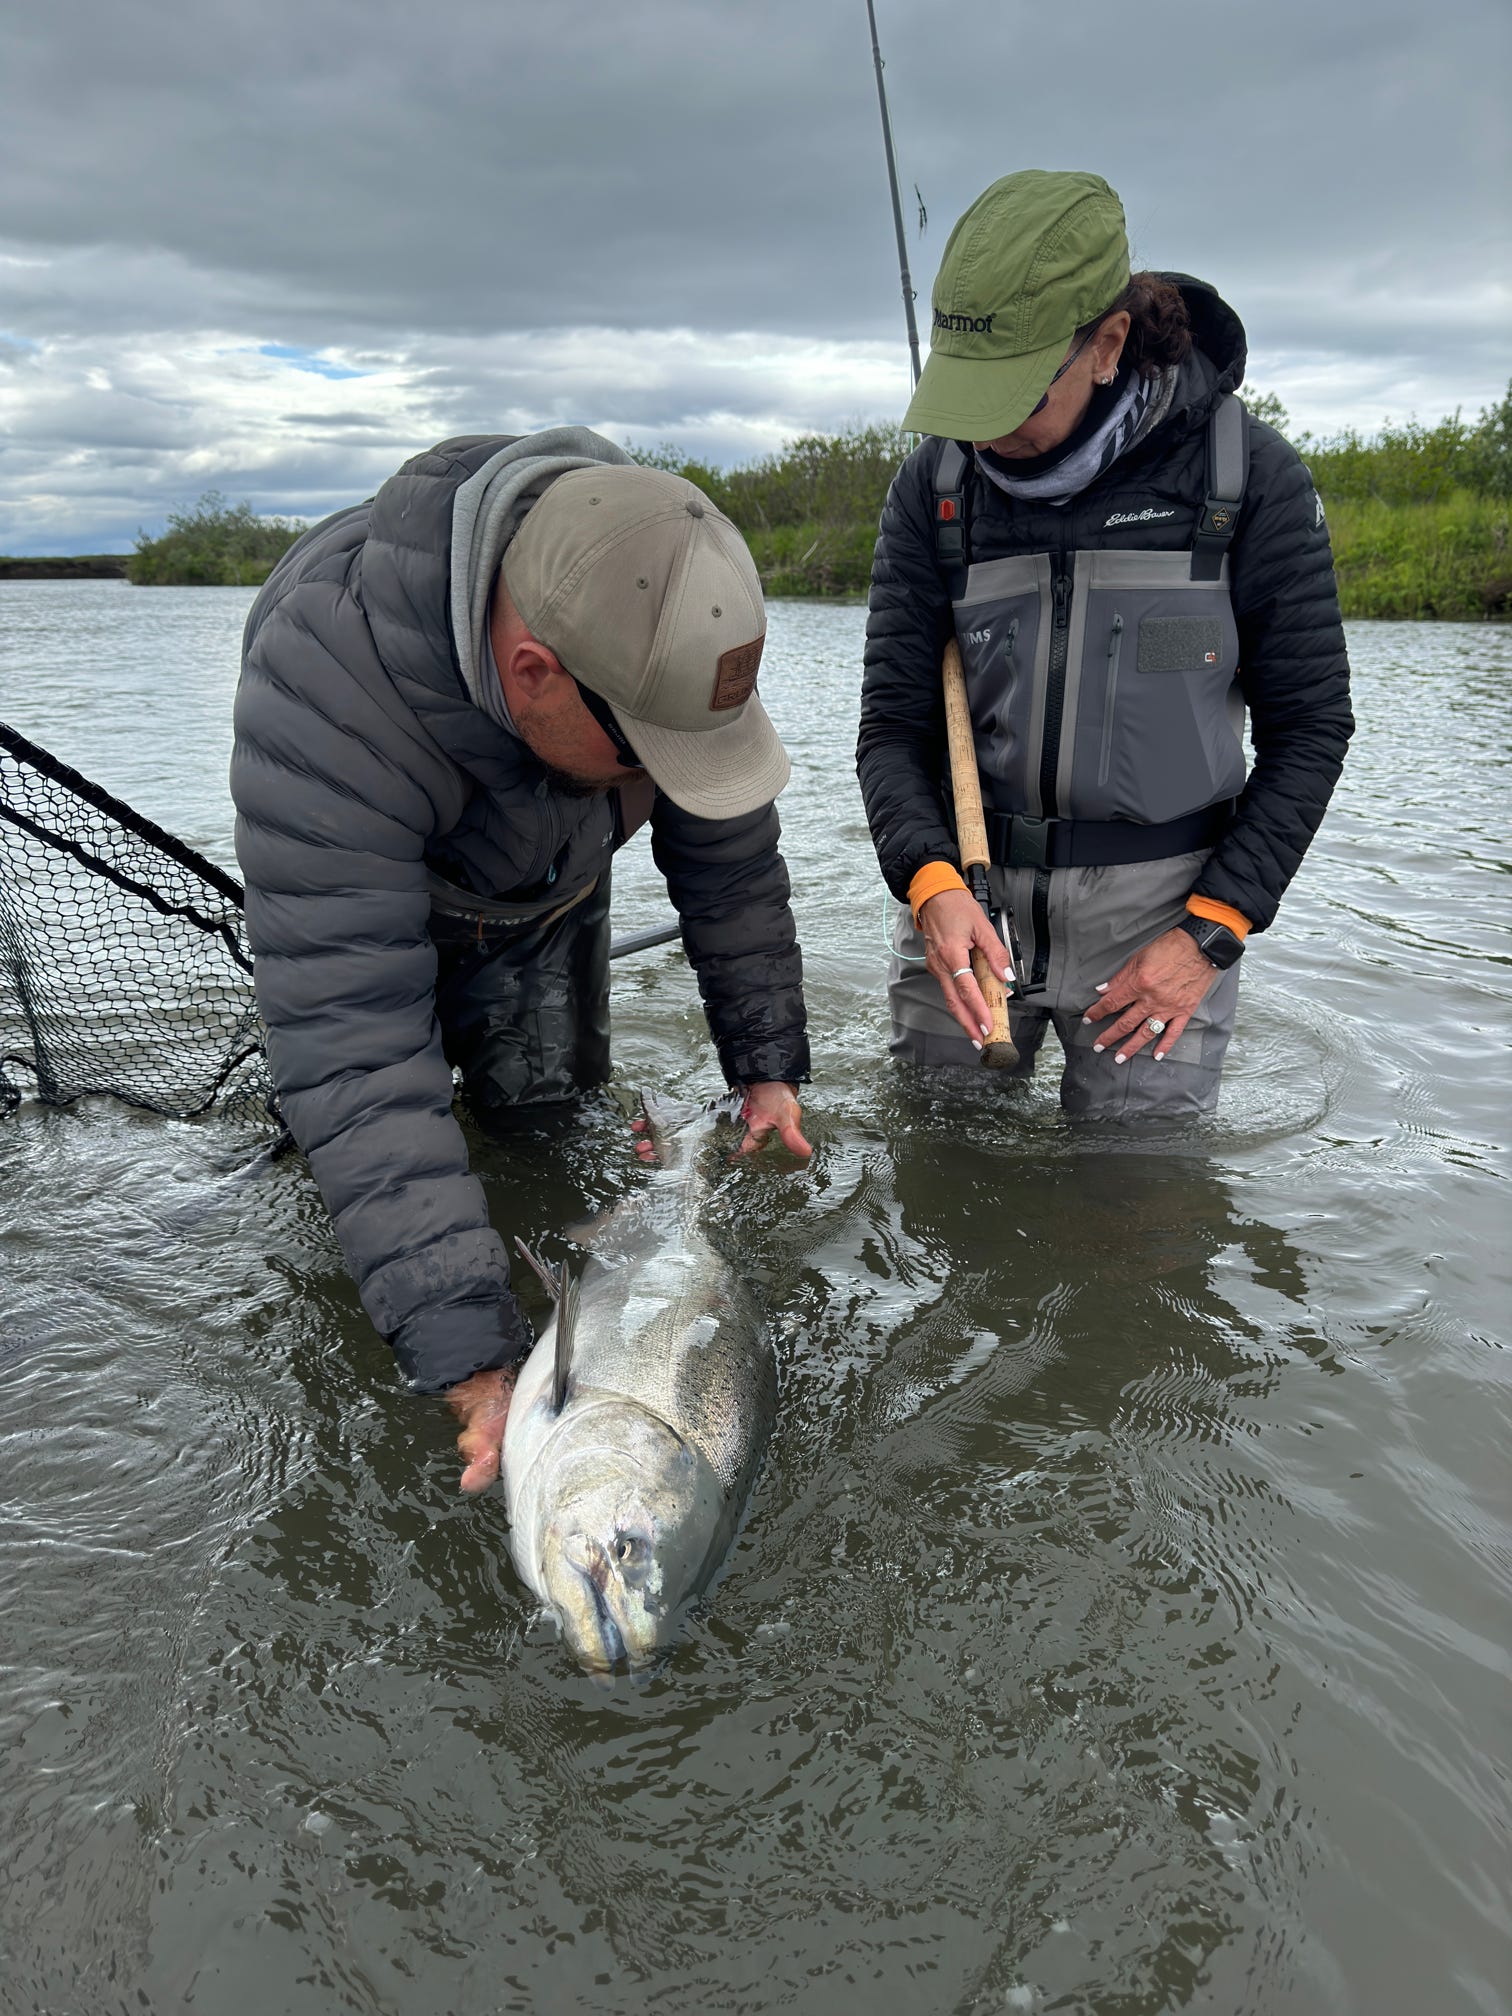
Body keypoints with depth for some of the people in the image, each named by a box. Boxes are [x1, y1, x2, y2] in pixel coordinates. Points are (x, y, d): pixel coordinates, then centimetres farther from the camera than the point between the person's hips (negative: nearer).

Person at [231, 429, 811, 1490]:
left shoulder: (663, 627, -31)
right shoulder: (324, 684, -46)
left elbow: (731, 862, -13)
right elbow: (352, 1044, -48)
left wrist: (769, 1068, -15)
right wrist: (473, 1357, -51)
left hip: (548, 891, 3)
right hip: (356, 893, -3)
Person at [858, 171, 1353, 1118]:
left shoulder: (1250, 476, -6)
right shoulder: (935, 483, 0)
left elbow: (1308, 726, -1)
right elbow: (893, 724, -1)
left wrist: (1214, 931, -9)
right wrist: (930, 883, -20)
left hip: (1159, 906, -1)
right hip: (966, 893, 2)